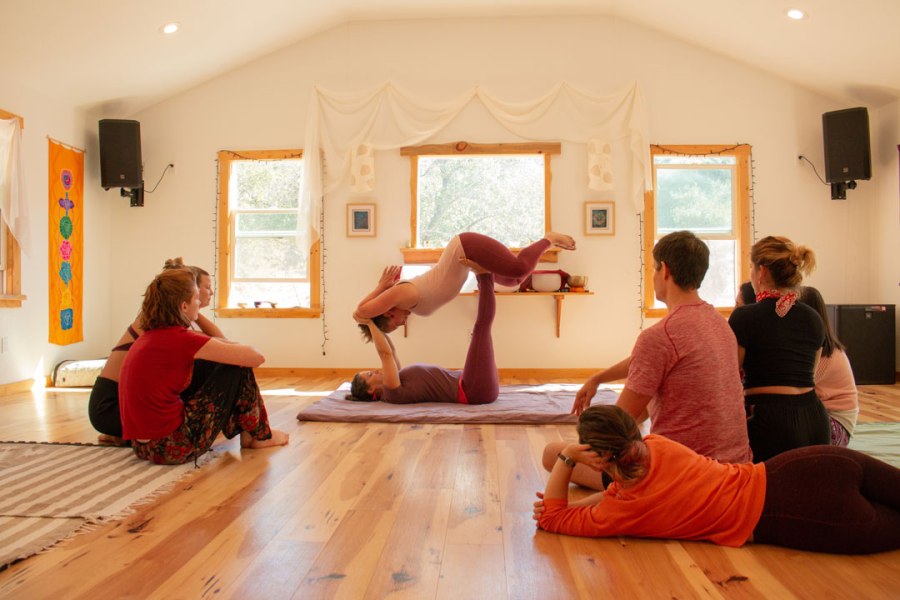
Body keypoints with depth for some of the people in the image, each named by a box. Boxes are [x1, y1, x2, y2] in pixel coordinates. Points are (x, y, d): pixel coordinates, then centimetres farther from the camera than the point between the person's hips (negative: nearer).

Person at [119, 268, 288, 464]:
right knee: (238, 369, -2)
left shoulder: (150, 336, 8)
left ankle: (242, 430, 31)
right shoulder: (181, 338, -18)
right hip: (171, 447, -9)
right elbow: (256, 357, -13)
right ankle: (259, 435, 17)